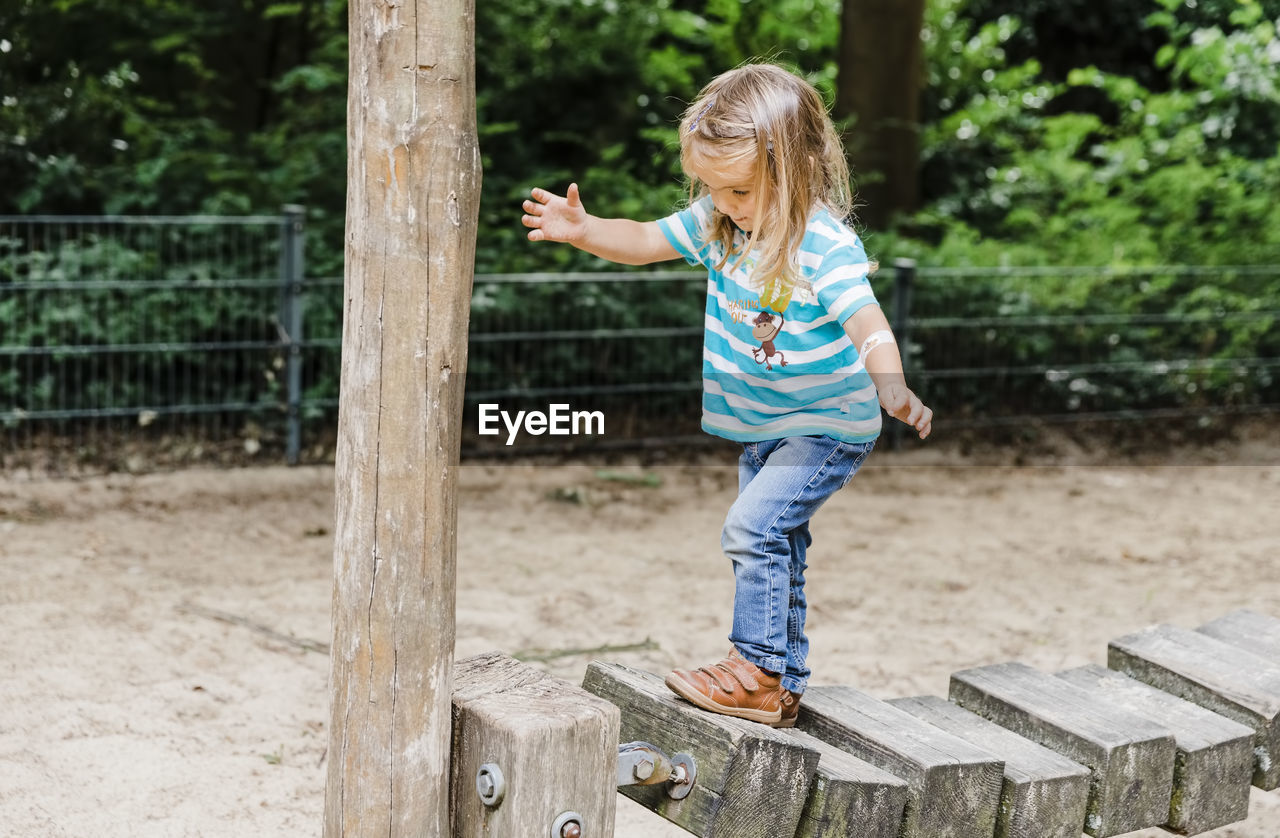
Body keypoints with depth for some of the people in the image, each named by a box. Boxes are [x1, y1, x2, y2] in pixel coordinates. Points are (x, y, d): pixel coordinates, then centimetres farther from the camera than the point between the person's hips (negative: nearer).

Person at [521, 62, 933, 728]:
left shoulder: (826, 243, -26)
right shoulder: (718, 221, -4)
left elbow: (867, 323, -35)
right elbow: (647, 242, 5)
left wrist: (892, 387, -53)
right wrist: (583, 230, -12)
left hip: (829, 425, -8)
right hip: (763, 426, 8)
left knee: (753, 525, -20)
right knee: (776, 548, 14)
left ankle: (758, 672, -9)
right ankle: (783, 688, 26)